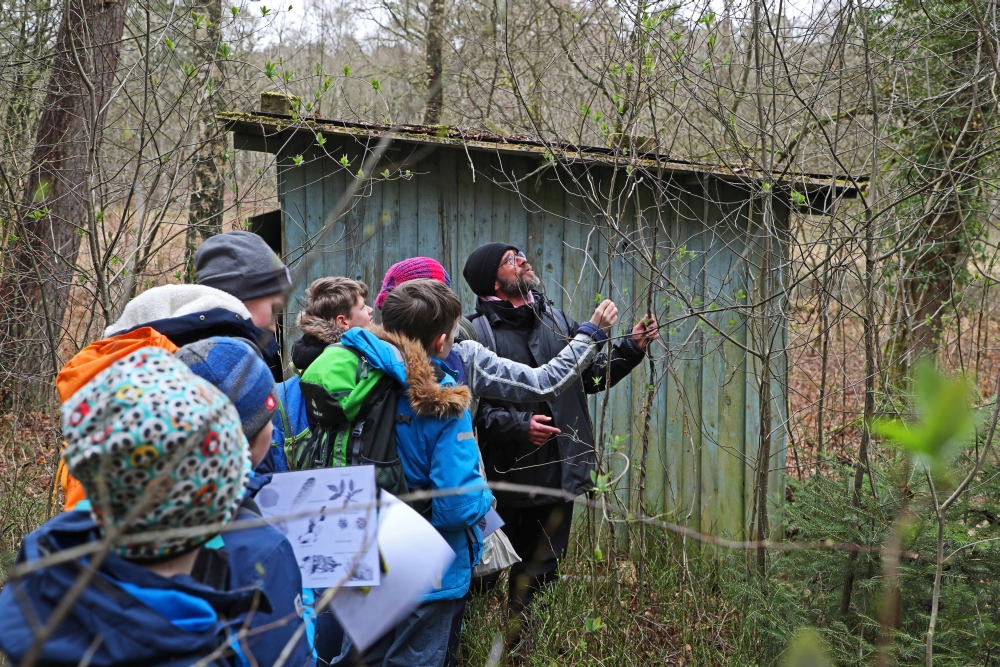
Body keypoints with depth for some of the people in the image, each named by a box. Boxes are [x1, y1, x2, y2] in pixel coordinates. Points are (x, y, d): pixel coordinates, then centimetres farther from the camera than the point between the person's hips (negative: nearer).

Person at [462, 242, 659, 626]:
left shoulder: (556, 320, 12)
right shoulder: (479, 332, -9)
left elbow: (591, 375, 19)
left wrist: (631, 349, 7)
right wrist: (516, 425, -30)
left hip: (561, 472, 6)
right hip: (512, 480, -6)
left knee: (543, 570, 14)